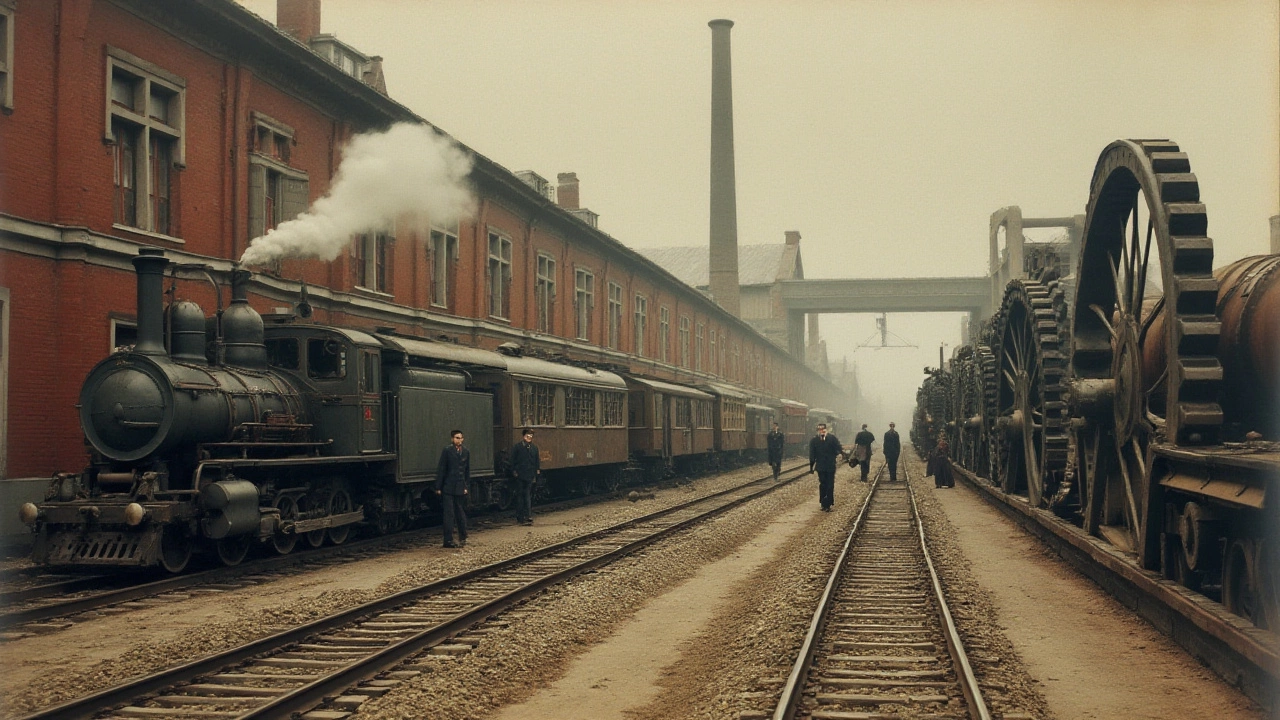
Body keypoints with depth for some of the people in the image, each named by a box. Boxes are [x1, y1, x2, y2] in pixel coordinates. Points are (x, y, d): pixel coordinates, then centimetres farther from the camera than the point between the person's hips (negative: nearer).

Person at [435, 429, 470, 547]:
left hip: (460, 488, 4)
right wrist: (438, 487, -6)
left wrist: (466, 486, 9)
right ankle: (448, 540, -1)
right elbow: (441, 470, -5)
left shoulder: (466, 452, 8)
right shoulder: (447, 450, -5)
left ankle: (463, 538, 23)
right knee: (449, 514, -4)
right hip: (448, 488, -4)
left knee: (461, 514, 11)